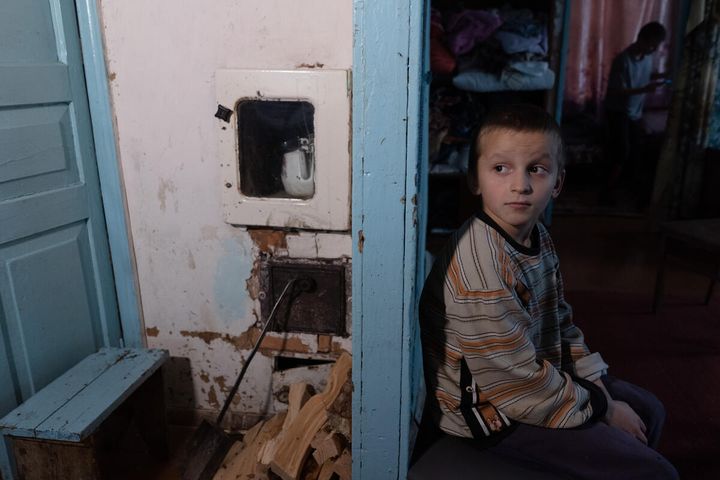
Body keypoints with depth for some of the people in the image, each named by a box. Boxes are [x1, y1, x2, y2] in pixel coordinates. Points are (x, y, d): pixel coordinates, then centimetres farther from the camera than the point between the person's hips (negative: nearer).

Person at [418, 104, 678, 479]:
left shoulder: (538, 237, -1)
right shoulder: (480, 263, -31)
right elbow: (516, 381, -26)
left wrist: (594, 380, 1)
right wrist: (603, 408, -13)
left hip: (542, 375, 9)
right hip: (490, 410, -9)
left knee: (647, 410, 22)